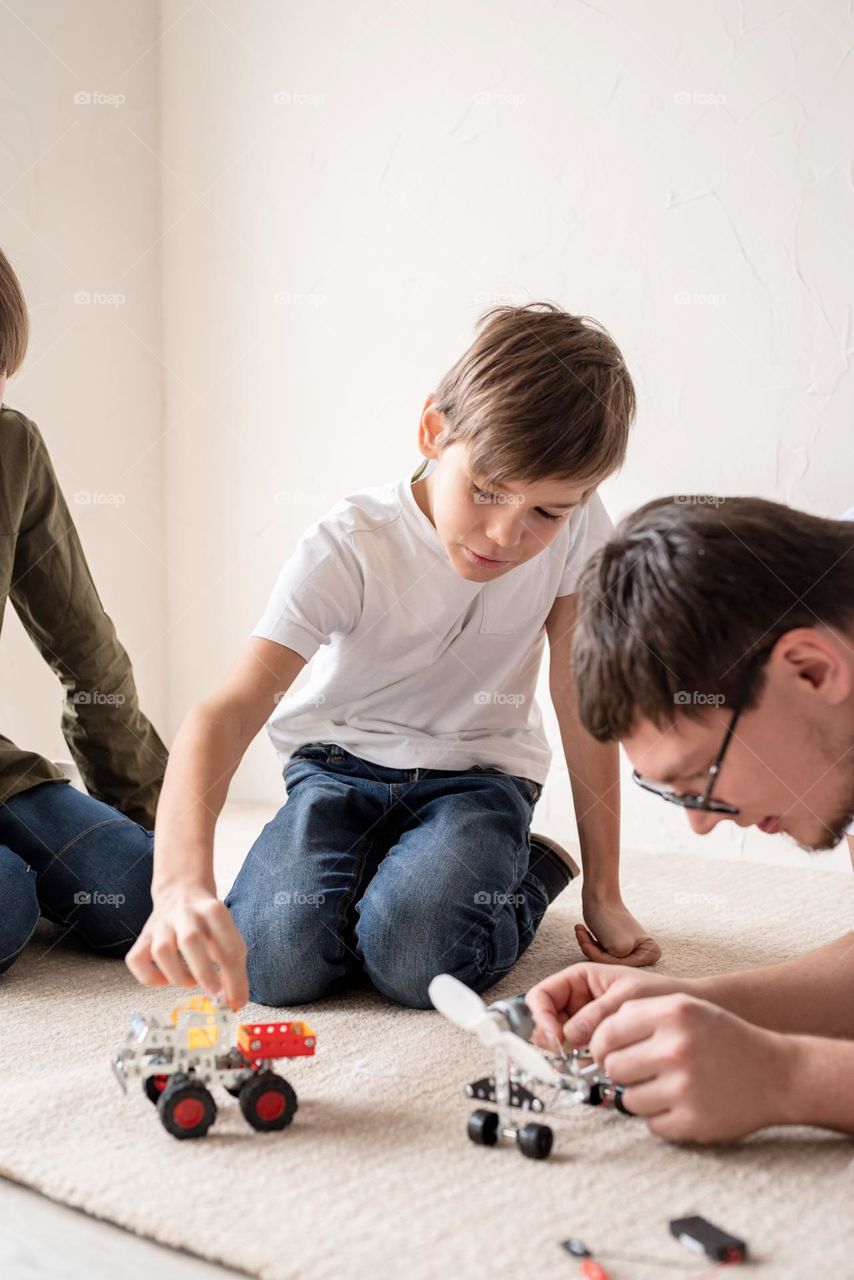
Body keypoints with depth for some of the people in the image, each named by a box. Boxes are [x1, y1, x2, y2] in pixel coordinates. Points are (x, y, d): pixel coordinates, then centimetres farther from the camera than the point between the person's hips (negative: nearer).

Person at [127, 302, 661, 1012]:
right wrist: (183, 880, -54)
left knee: (410, 956, -27)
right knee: (276, 960, -22)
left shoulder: (578, 527, -17)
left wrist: (604, 895, -5)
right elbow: (228, 711, -36)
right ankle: (384, 861, 9)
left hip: (478, 773, 0)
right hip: (342, 763, 0)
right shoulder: (350, 547, -25)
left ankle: (526, 876, 5)